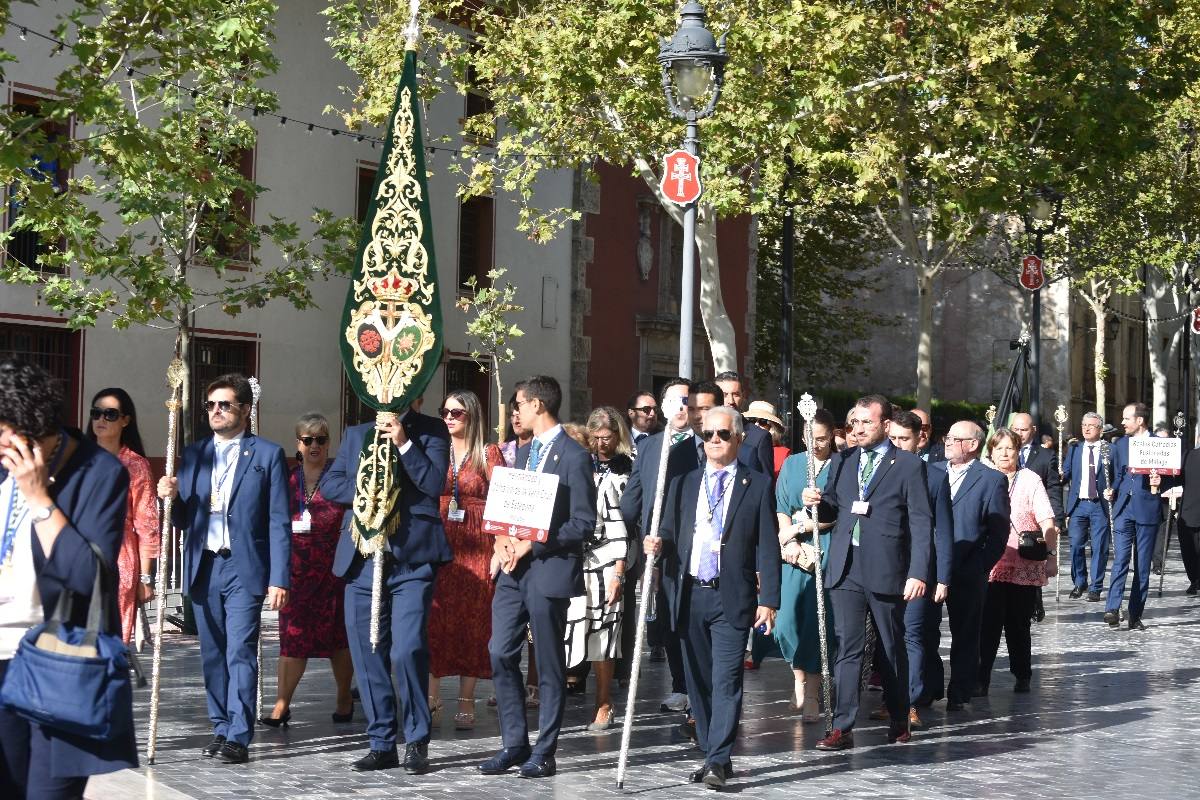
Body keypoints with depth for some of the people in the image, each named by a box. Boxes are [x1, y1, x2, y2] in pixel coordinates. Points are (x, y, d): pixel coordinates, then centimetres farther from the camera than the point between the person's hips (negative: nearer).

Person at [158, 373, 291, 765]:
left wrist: (279, 578, -8)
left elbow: (279, 522, -3)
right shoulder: (193, 453, 13)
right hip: (204, 567, 5)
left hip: (244, 569, -5)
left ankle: (239, 737, -7)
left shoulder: (267, 454, 0)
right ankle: (221, 728, 21)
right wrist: (171, 497, -9)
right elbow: (183, 519, 13)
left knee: (240, 653, -9)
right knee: (212, 655, 10)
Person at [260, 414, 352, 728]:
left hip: (334, 568, -2)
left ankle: (344, 698, 22)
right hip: (297, 569, 2)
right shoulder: (287, 479, 11)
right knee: (292, 634, -2)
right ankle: (282, 705, -2)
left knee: (337, 634, 6)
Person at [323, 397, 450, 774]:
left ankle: (416, 742, 2)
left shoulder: (430, 431, 5)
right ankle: (381, 744, 17)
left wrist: (403, 442, -12)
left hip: (412, 559, -4)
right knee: (367, 656, 6)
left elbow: (434, 483, -8)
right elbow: (330, 484, 11)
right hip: (363, 560, 5)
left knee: (407, 651, -13)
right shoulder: (356, 434, 18)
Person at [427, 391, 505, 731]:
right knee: (434, 618, -4)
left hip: (476, 546, -2)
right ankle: (432, 698, 3)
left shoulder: (488, 453, 4)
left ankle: (466, 702, 6)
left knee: (471, 620, 0)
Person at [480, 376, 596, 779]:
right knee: (501, 655, 3)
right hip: (512, 567, 7)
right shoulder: (523, 452, 17)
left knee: (549, 665, 3)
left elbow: (584, 523, -12)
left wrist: (531, 545, -16)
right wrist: (503, 542, 0)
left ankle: (543, 753, 11)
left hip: (548, 569, -7)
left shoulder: (574, 456, -9)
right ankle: (515, 744, 14)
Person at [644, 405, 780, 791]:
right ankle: (710, 755, 20)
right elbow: (670, 534, 13)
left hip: (732, 598, -4)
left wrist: (768, 599, -7)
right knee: (698, 682, 10)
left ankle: (718, 762, -10)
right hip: (689, 595, 4)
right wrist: (658, 544, -11)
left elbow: (768, 546, -1)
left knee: (726, 680, -10)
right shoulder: (683, 483, 13)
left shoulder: (757, 485, 2)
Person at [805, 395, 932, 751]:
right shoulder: (844, 461, 12)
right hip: (845, 568, 3)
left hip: (886, 570, -3)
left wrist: (918, 573, -13)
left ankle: (899, 721, 24)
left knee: (893, 647, 10)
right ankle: (842, 728, -3)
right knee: (847, 647, -2)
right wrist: (816, 502, -5)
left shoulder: (909, 465, -1)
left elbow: (921, 523, -5)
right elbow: (832, 510, 18)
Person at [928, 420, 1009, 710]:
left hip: (966, 574, -3)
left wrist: (979, 568, -12)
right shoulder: (931, 471, 10)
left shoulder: (991, 480, -2)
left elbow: (999, 533, -5)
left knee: (965, 636, 6)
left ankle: (959, 695, 15)